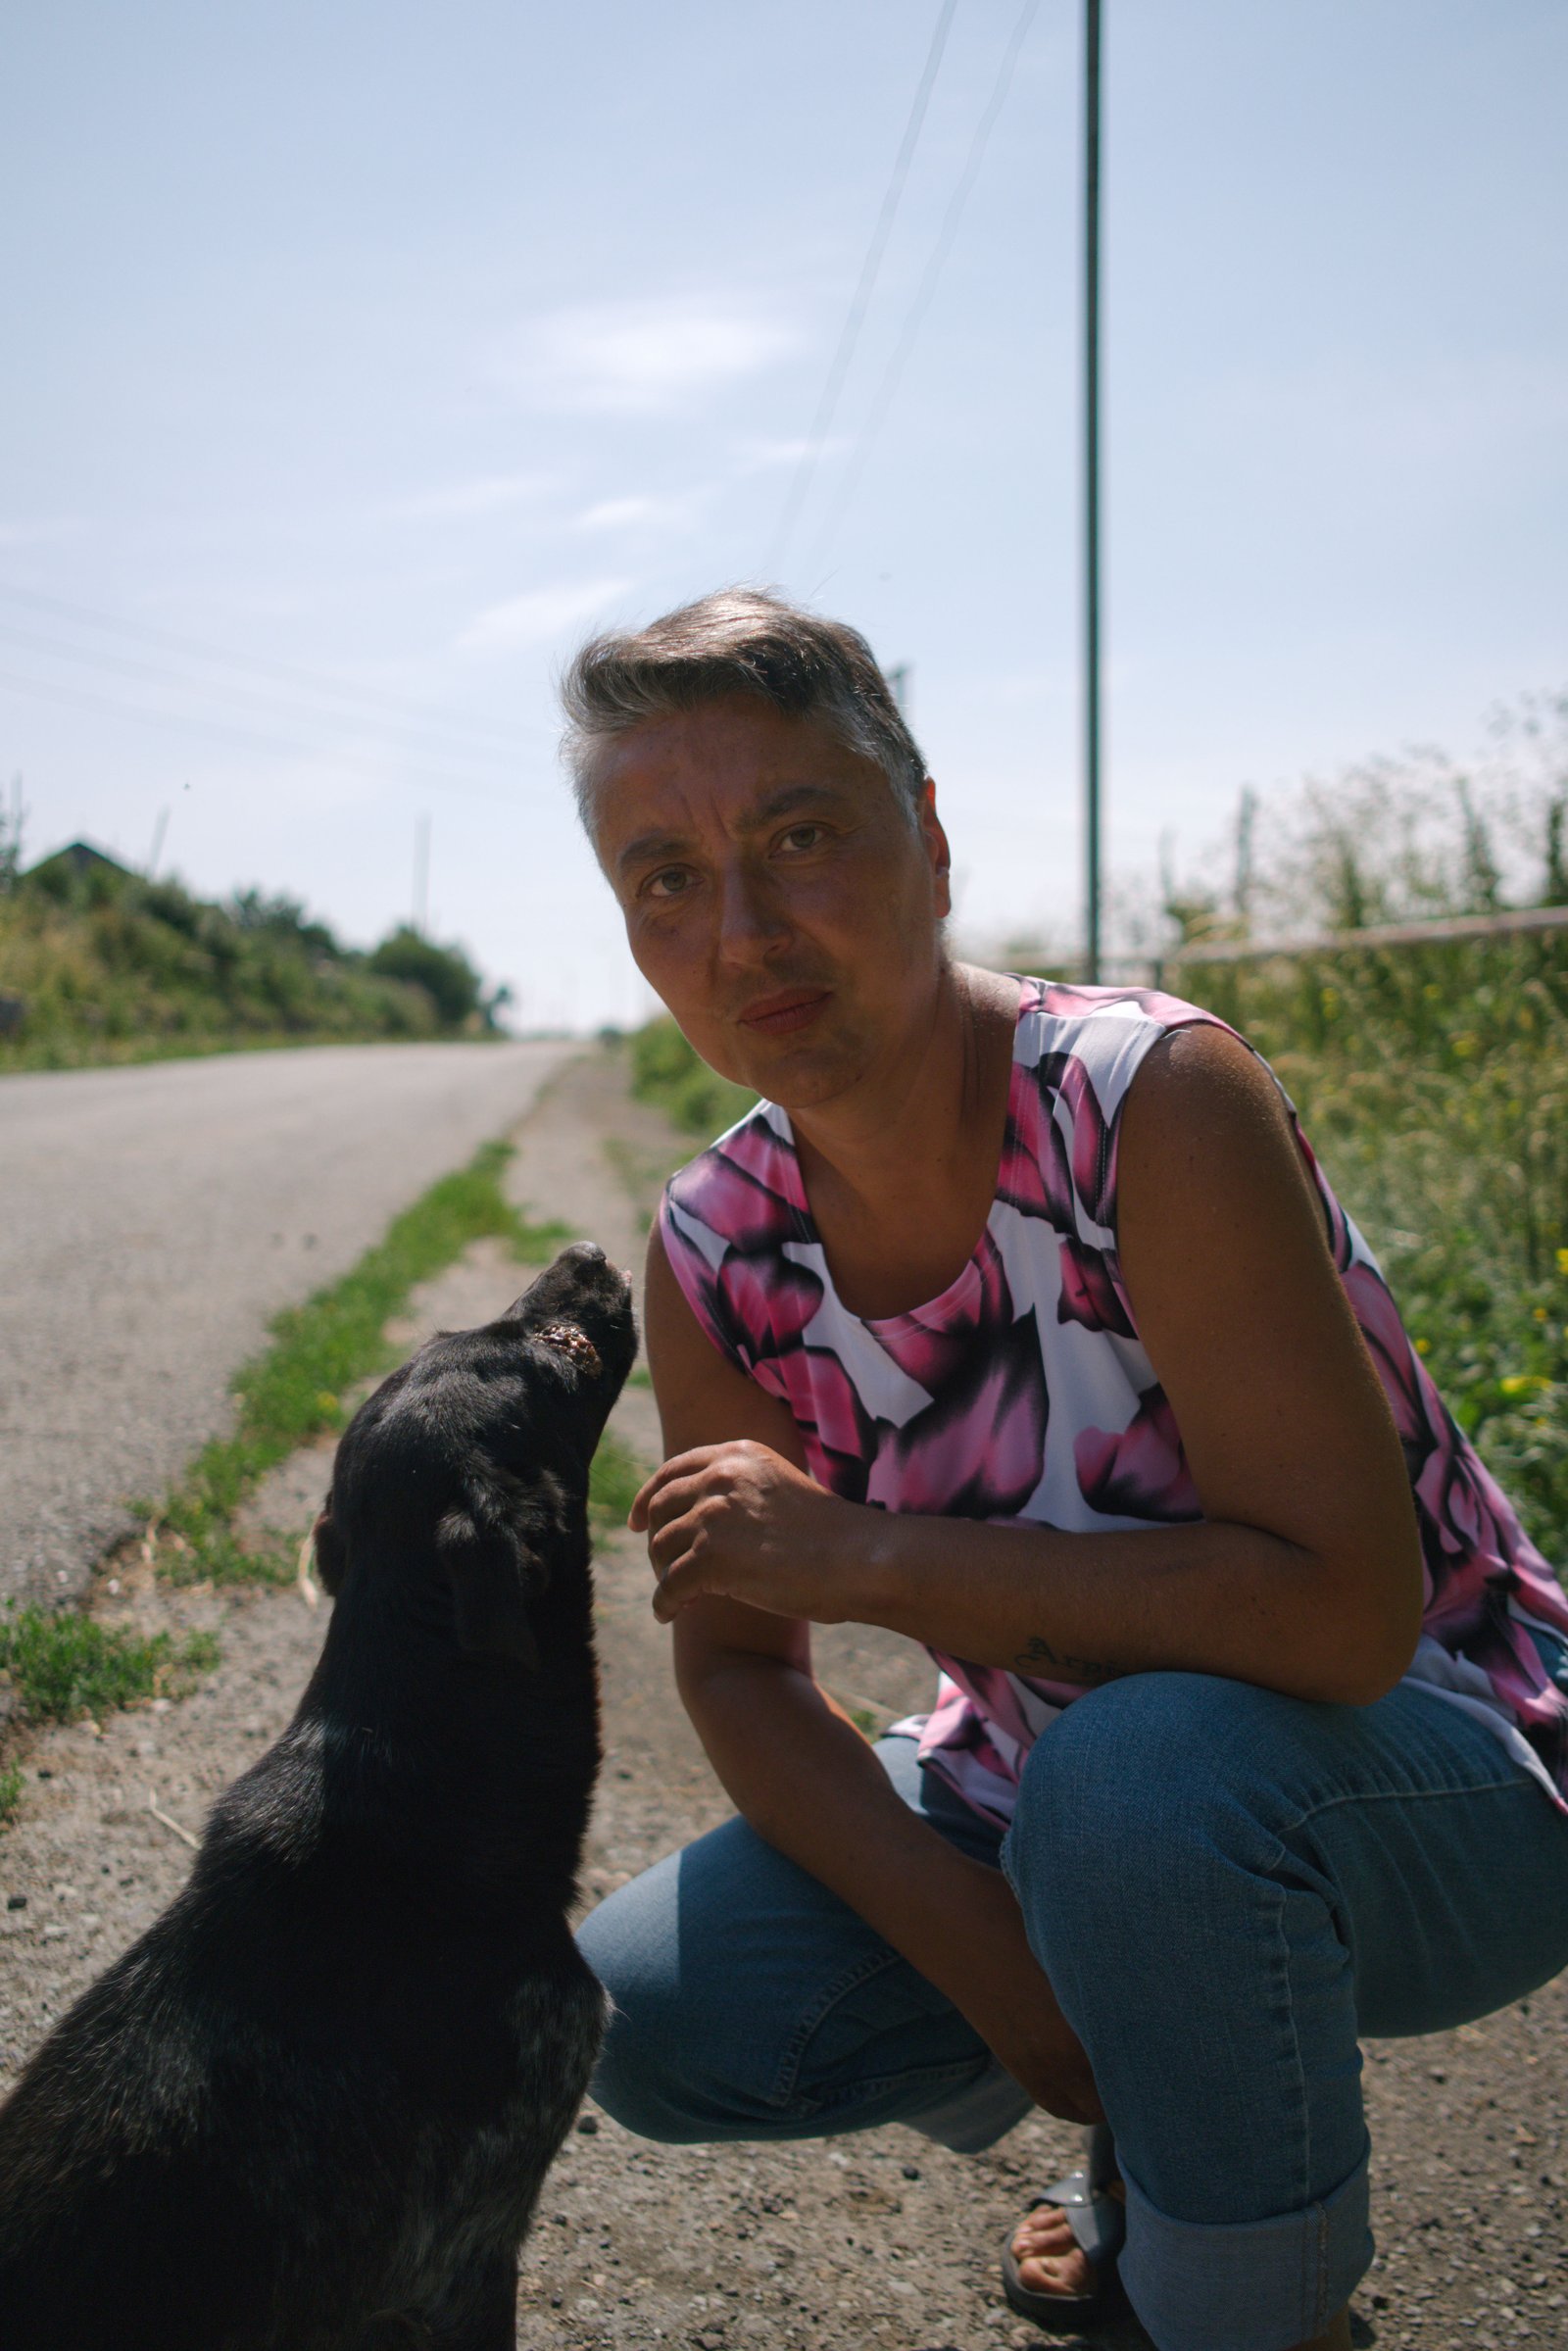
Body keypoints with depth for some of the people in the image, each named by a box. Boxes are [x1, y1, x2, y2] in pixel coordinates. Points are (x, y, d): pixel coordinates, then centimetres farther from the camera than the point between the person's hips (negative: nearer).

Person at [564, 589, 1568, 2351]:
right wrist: (986, 1964, -17)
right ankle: (1149, 2114, 17)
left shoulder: (1153, 1101, -27)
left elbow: (1344, 1610, -33)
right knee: (648, 2015, -8)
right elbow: (735, 1668, -3)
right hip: (1054, 1795, 6)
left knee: (1139, 1764, -37)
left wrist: (865, 1556, -31)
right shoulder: (719, 1251, -10)